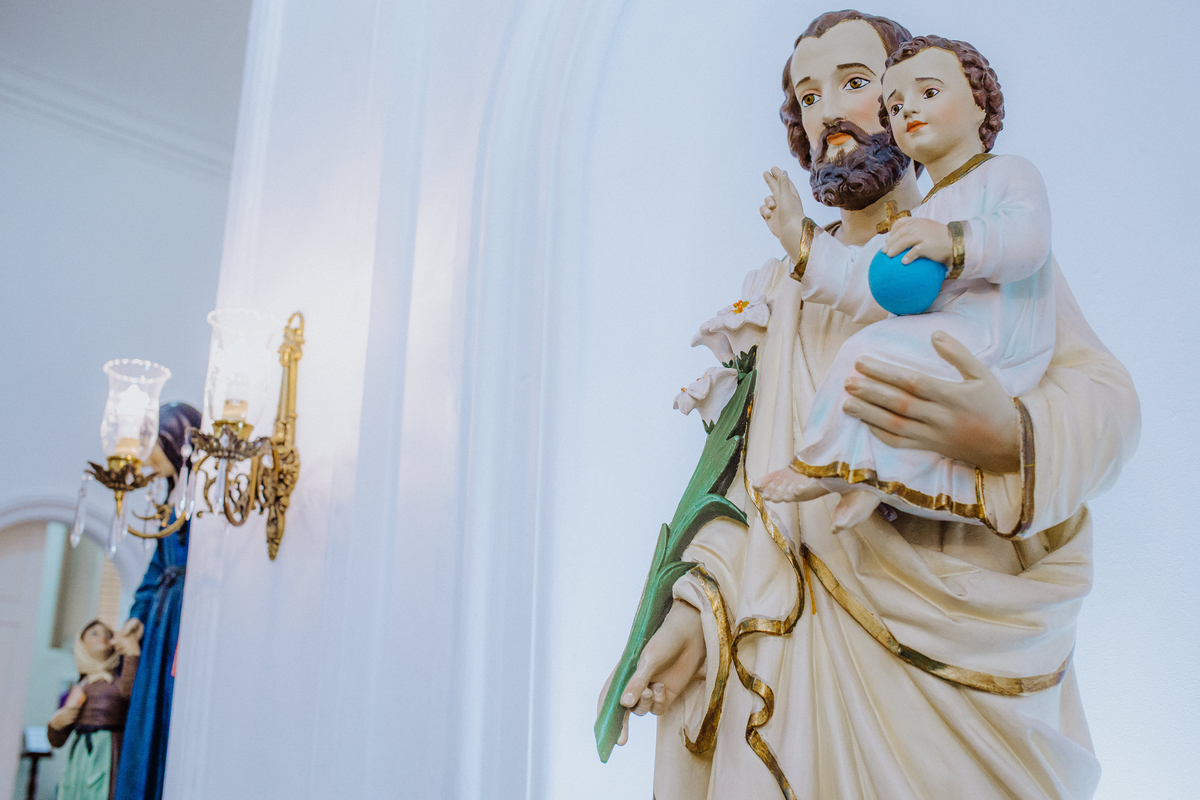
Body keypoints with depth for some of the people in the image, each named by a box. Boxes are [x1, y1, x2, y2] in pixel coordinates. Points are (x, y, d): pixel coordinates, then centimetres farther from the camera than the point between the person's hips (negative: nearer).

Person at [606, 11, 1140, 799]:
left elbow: (1109, 398, -7)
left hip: (966, 637, -2)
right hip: (812, 640, 2)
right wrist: (701, 604, -7)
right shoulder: (782, 283, 11)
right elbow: (758, 468, 8)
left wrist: (1009, 434, -30)